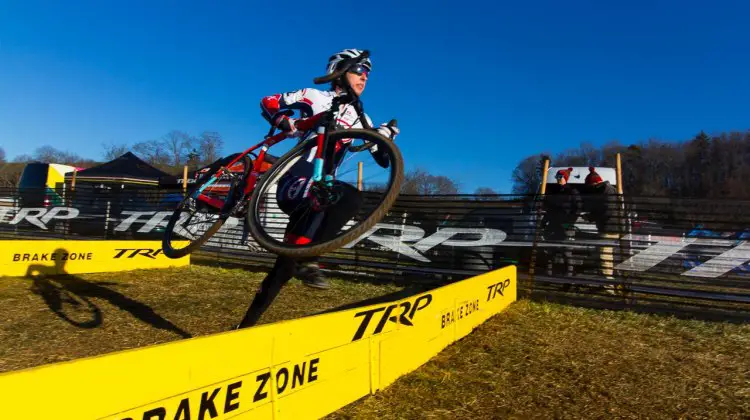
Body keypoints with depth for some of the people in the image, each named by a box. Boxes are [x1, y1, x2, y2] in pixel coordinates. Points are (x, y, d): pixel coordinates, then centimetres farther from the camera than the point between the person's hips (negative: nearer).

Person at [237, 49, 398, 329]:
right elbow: (269, 102, 2)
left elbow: (383, 160, 13)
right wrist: (286, 123, -16)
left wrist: (386, 136, -6)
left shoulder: (360, 119, 18)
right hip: (293, 183, -6)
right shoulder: (317, 97, 5)